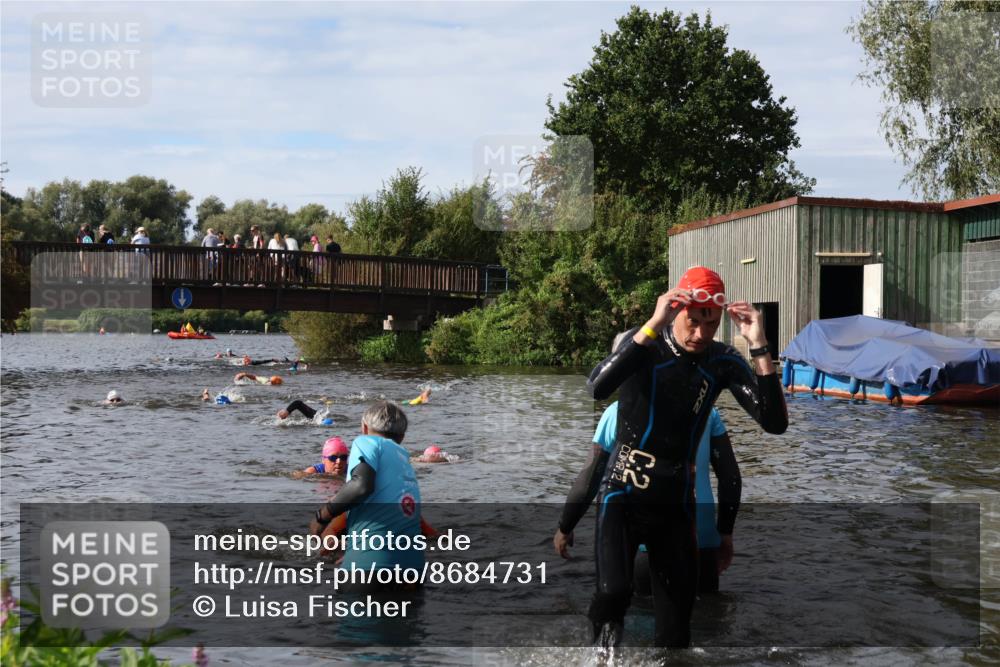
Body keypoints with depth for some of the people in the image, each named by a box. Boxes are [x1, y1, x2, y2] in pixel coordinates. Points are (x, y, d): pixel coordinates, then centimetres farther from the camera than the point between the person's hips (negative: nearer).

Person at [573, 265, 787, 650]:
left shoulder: (723, 362, -1)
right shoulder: (646, 343, -9)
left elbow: (775, 423, -11)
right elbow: (597, 388, -28)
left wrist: (759, 347, -20)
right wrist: (653, 325, -33)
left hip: (674, 505, 3)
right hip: (623, 497, -3)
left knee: (676, 626, 6)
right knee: (614, 592, -28)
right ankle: (606, 632, -1)